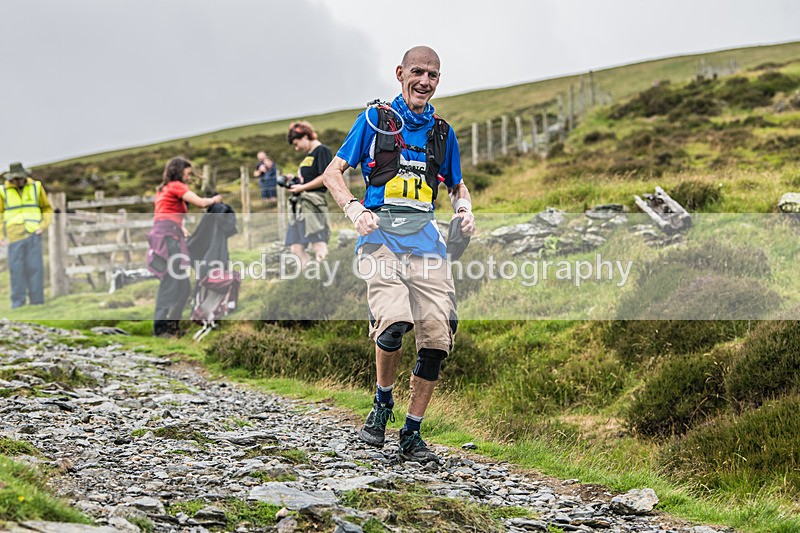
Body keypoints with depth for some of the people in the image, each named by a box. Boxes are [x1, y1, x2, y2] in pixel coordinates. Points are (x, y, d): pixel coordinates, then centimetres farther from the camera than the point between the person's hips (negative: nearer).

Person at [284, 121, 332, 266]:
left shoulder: (322, 151, -5)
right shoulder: (308, 155, 24)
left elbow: (325, 178, -14)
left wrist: (302, 187, -10)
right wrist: (294, 180, 13)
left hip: (313, 201, -10)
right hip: (301, 204, 10)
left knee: (318, 245, -13)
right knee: (296, 248, 4)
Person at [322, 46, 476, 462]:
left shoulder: (443, 132, 18)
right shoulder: (375, 120, 8)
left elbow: (457, 185, 30)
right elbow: (333, 171, 7)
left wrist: (464, 209, 8)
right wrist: (354, 209, -10)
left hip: (425, 240, 4)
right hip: (381, 237, -4)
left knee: (437, 338, -6)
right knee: (393, 326, -24)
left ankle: (412, 435, 8)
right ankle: (382, 402, 5)